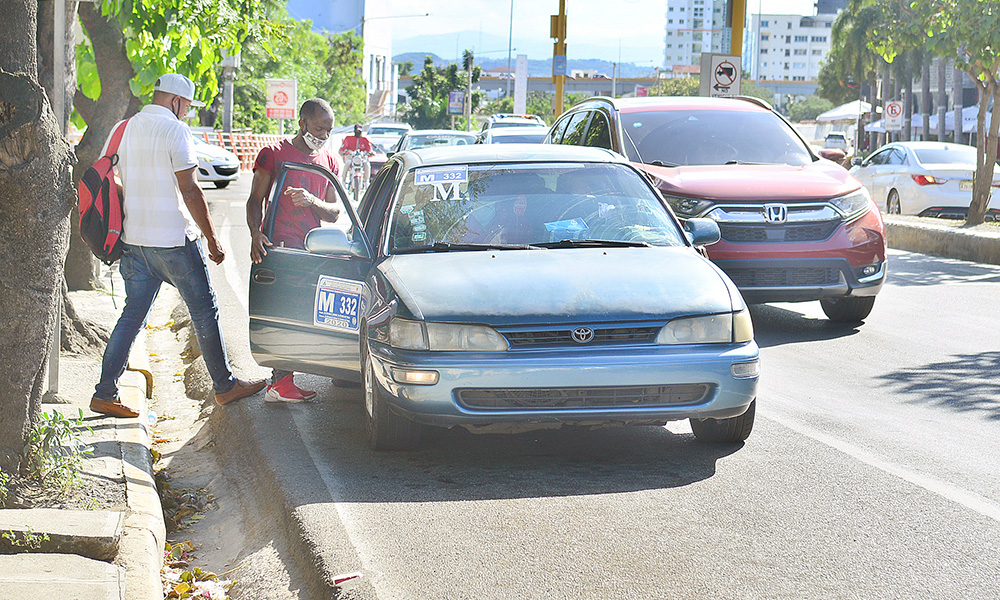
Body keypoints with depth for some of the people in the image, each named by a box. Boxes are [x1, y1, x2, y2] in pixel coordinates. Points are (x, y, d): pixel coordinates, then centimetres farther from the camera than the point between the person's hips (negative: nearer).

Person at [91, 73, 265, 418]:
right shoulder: (174, 130, -12)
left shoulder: (124, 129, 9)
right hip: (174, 240, -7)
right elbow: (189, 191, -15)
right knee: (205, 313, 7)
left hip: (134, 241, 7)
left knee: (132, 315, 10)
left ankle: (104, 393, 6)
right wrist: (212, 238, -8)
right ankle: (225, 386, 16)